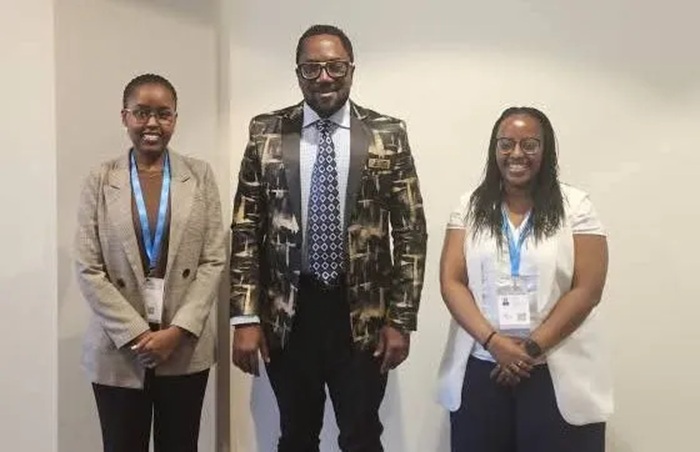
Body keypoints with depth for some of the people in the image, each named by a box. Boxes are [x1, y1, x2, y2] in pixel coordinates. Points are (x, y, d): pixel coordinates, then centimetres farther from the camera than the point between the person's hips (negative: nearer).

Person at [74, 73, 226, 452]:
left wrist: (178, 330, -11)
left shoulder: (199, 175, 3)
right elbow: (88, 271, -3)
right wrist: (137, 335, -11)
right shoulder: (100, 181, 1)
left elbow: (214, 261, -1)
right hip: (119, 351, 0)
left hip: (187, 348, 1)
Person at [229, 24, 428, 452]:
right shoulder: (266, 133, 1)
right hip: (288, 312, 1)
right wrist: (246, 318, -5)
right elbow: (246, 231, 1)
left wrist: (401, 319, -4)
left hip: (362, 314, -1)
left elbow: (411, 232, -1)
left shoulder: (388, 135, -1)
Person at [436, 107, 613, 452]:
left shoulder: (575, 206, -1)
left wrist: (532, 347, -12)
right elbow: (451, 282, -1)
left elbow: (587, 289, -6)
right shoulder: (470, 207, 5)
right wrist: (493, 341, -14)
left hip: (559, 374, -2)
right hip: (479, 371, 2)